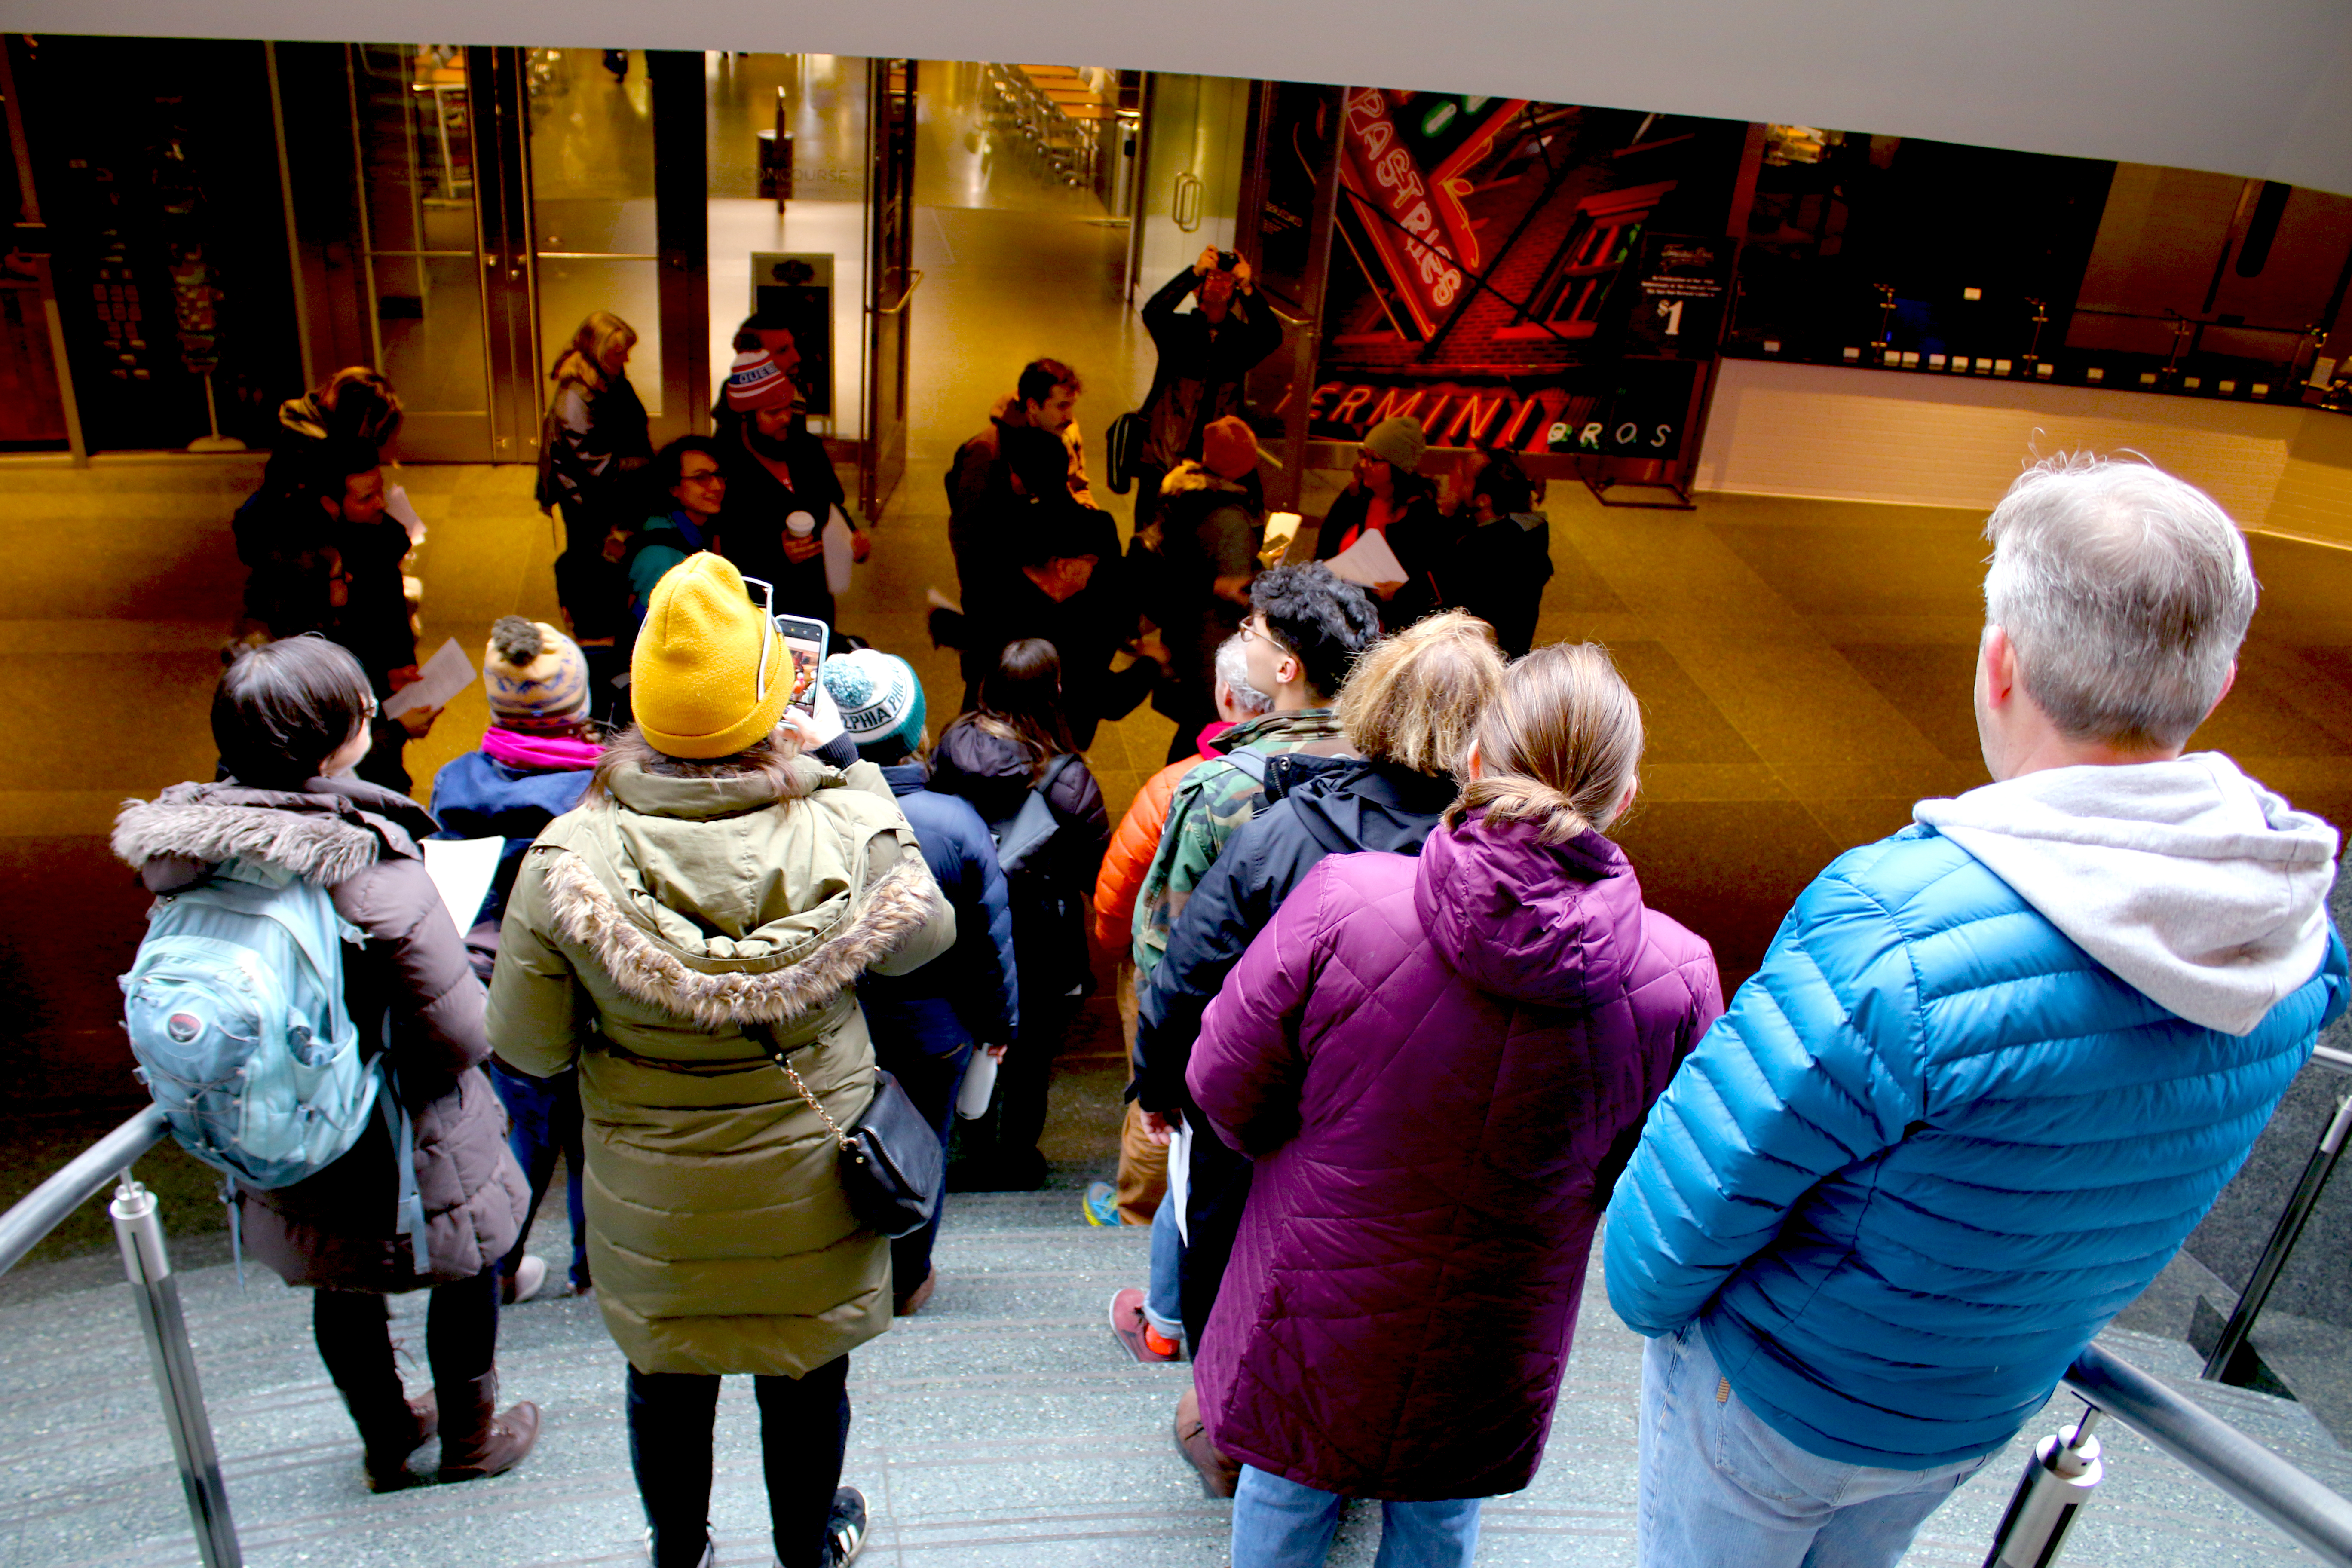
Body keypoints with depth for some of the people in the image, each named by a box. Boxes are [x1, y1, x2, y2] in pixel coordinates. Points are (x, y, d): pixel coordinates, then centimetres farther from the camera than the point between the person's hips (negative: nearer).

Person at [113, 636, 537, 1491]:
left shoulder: (185, 854, -13)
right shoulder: (376, 875, -33)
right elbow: (462, 1036, -27)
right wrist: (466, 967, -7)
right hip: (405, 1159, -6)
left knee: (342, 1286, 28)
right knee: (466, 1275, 21)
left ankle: (385, 1440, 50)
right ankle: (471, 1438, 42)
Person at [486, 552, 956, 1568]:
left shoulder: (568, 858, -22)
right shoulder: (846, 833, -24)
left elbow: (526, 1045, -12)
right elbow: (925, 932, -3)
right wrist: (860, 781, 3)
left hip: (652, 1188, 0)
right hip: (810, 1176, 0)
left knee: (666, 1375, 26)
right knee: (808, 1369, 24)